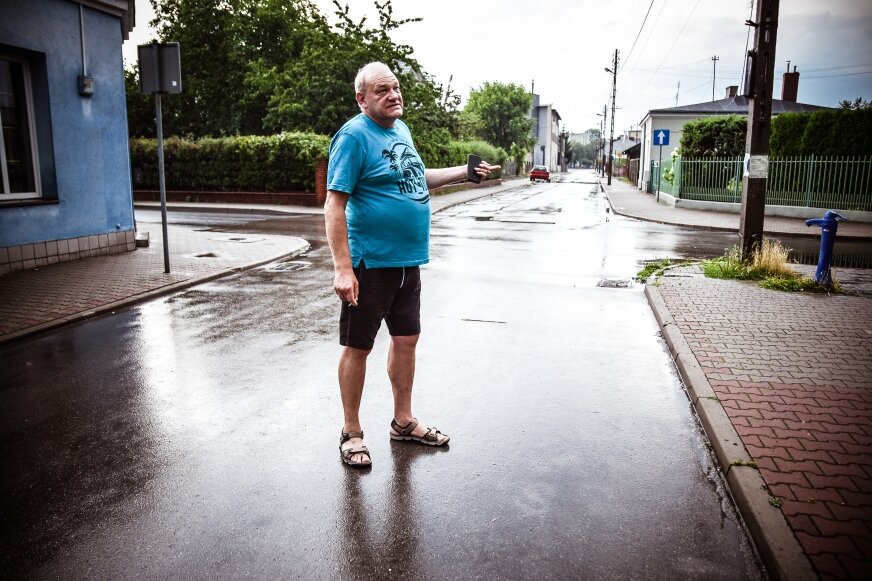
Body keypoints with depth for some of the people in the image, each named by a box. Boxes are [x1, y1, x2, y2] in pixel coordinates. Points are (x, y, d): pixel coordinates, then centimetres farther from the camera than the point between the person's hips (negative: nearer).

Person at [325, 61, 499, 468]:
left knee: (406, 339, 15)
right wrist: (343, 268, -24)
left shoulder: (400, 129, 12)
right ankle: (351, 433, 20)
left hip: (408, 260, 8)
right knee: (358, 346, 4)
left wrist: (464, 172, 16)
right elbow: (335, 204, -17)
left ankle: (403, 422, 32)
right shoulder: (354, 135, -13)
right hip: (370, 263, -8)